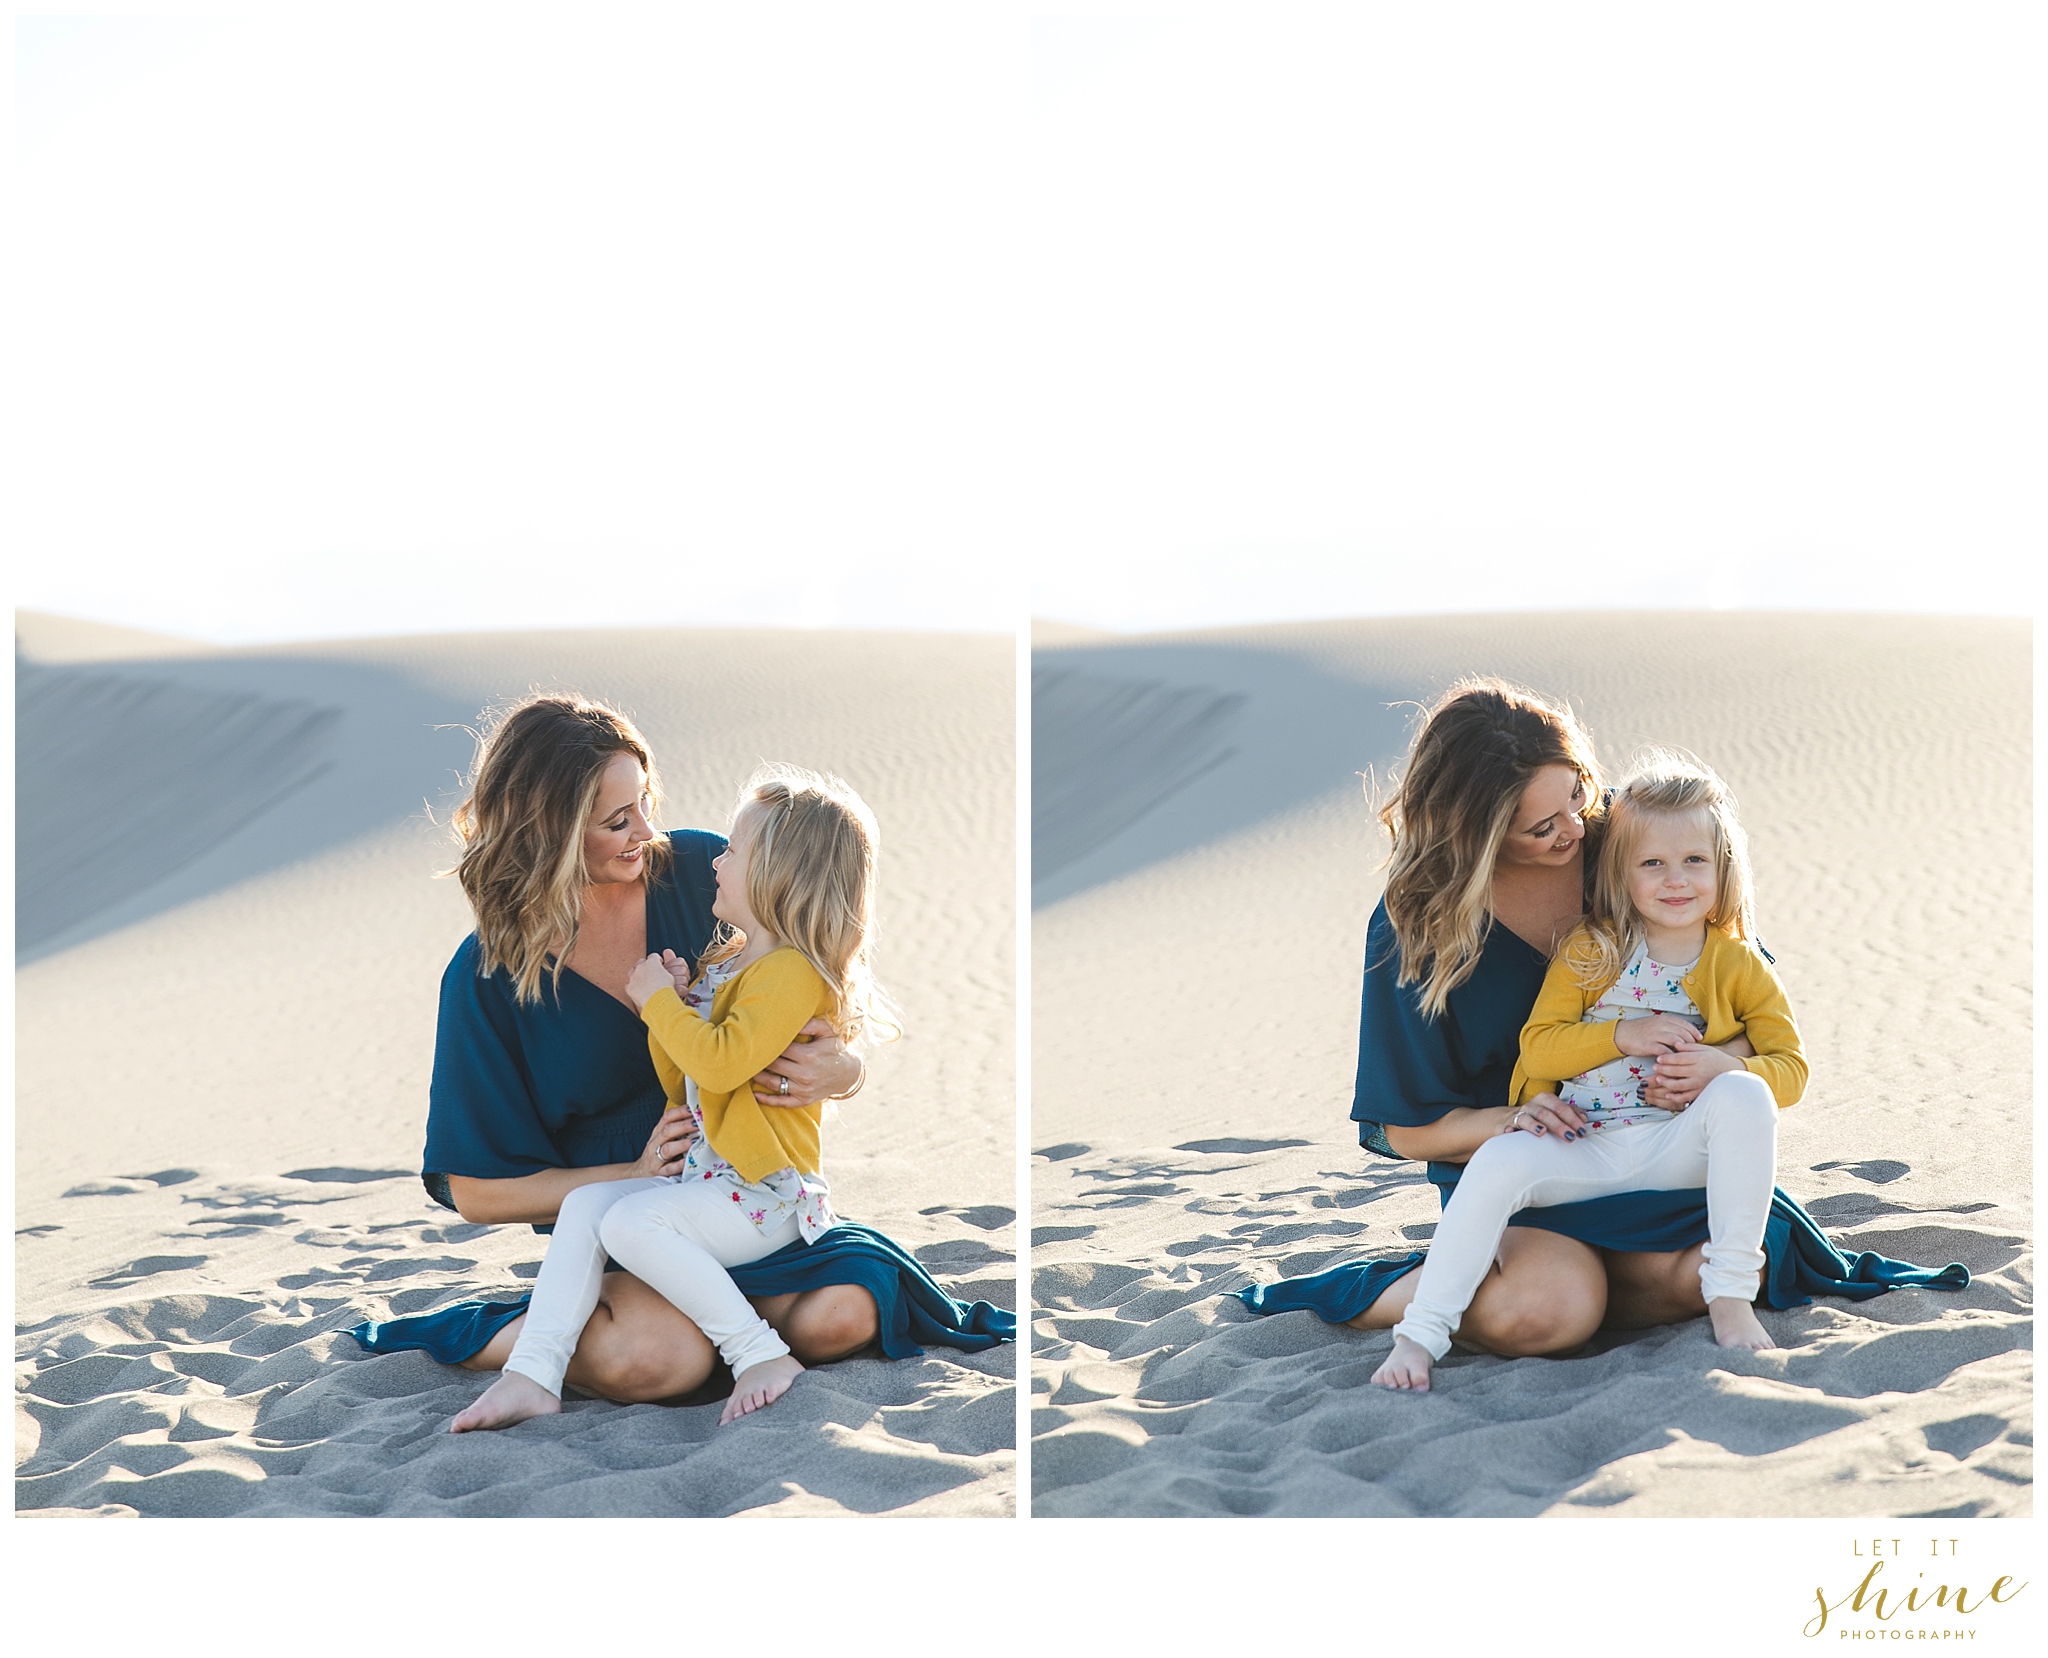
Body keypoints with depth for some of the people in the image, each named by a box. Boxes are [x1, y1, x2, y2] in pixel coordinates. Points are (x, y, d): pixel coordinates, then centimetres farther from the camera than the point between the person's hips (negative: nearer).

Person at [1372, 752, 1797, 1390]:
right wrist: (1624, 1035, -14)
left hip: (1680, 1147, 0)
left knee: (1743, 1096, -31)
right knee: (1500, 1162, -29)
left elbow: (1790, 1067, 5)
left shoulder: (1737, 965, 7)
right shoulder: (1589, 951, 6)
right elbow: (1538, 1044, 1)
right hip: (1582, 1152, 0)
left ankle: (1731, 1293, -27)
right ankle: (1421, 1333, -25)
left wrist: (1726, 1067, -17)